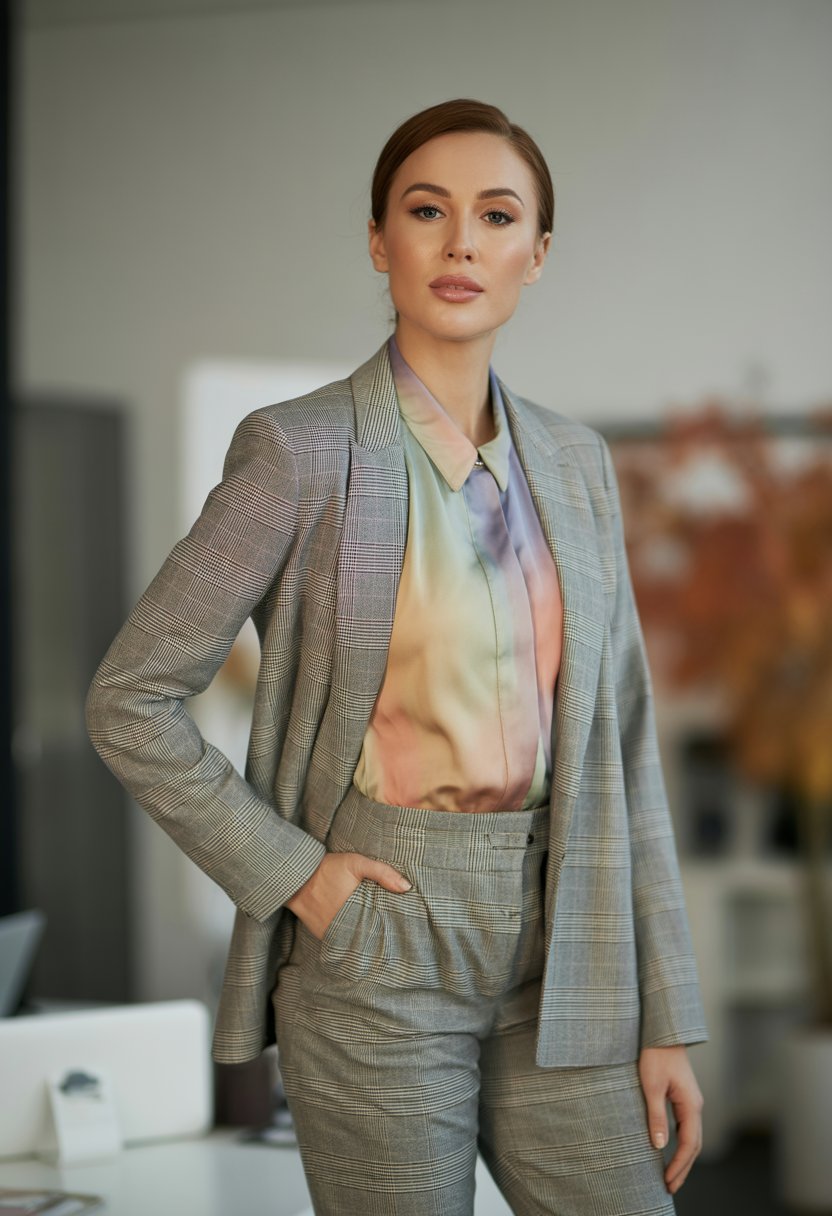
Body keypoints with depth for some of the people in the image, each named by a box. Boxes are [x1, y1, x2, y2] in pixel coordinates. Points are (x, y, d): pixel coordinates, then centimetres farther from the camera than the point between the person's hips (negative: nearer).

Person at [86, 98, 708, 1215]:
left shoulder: (574, 462, 7)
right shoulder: (301, 451, -8)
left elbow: (619, 742, 7)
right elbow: (131, 703, -7)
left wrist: (665, 1018, 5)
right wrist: (289, 873, -12)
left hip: (553, 951, 5)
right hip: (379, 952, -5)